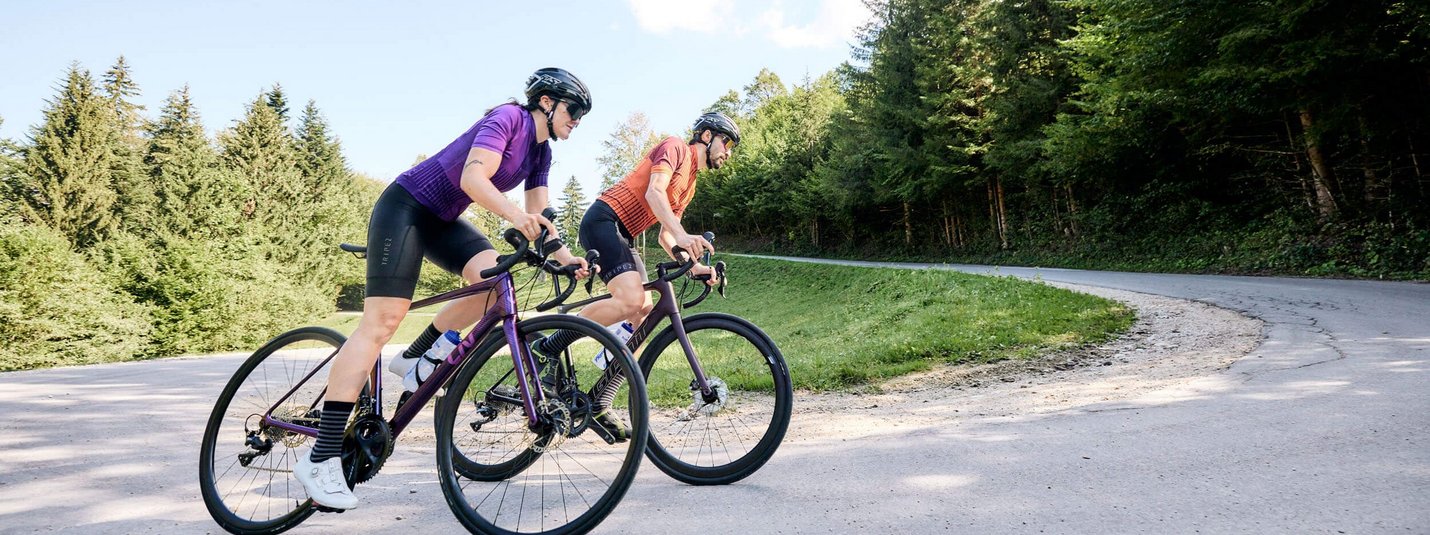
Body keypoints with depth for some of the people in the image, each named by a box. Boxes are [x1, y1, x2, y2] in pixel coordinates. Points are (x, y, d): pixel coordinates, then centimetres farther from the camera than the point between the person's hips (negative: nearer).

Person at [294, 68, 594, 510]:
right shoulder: (508, 118, -16)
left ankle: (417, 359, 1)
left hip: (443, 220, 9)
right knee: (382, 322, -16)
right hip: (406, 205, -9)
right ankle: (320, 457, -15)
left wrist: (564, 255, -9)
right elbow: (472, 178, -30)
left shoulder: (540, 152, 9)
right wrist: (515, 216, -45)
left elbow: (539, 217, 6)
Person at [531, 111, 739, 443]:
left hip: (623, 238, 10)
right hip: (604, 220, -9)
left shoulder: (690, 185, 24)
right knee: (630, 301, -28)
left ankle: (597, 407, 0)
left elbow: (665, 236, 20)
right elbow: (653, 191, -17)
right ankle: (546, 348, -15)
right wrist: (681, 234, -31)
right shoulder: (675, 147, 0)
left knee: (643, 318, -3)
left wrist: (692, 266, 4)